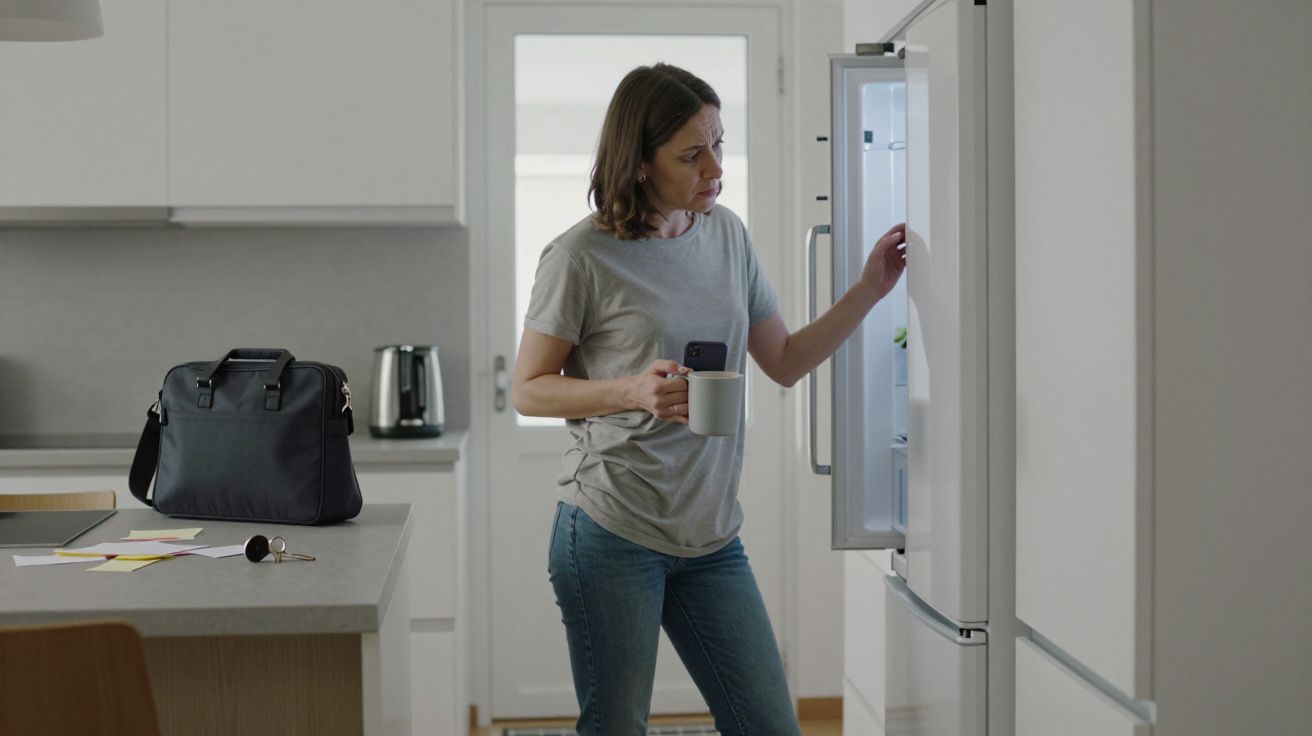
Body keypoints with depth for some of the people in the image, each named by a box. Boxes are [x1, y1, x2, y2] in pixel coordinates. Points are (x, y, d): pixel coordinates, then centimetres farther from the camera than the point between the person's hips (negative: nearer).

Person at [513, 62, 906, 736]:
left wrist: (870, 290, 5)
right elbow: (527, 390, -5)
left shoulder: (727, 234, 8)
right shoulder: (581, 257, -10)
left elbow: (784, 363, 14)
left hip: (711, 539, 6)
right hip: (611, 535, -5)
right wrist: (631, 390, -20)